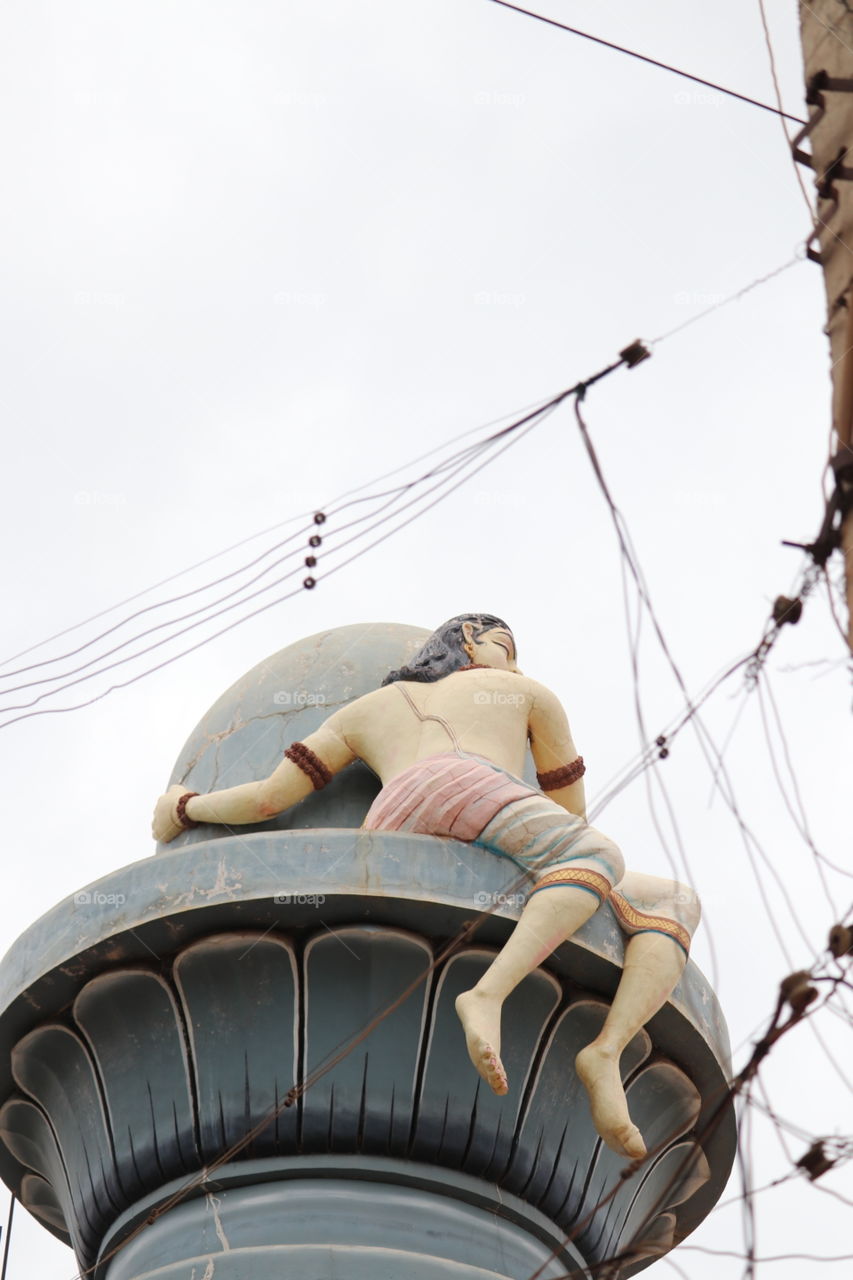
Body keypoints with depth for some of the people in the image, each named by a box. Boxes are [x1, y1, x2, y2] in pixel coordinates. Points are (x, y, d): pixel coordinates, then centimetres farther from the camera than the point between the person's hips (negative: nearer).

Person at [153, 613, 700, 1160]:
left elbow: (268, 797, 34)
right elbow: (573, 814, 39)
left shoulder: (367, 709, 43)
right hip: (465, 788, -3)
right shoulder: (530, 693, 37)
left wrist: (185, 808, 53)